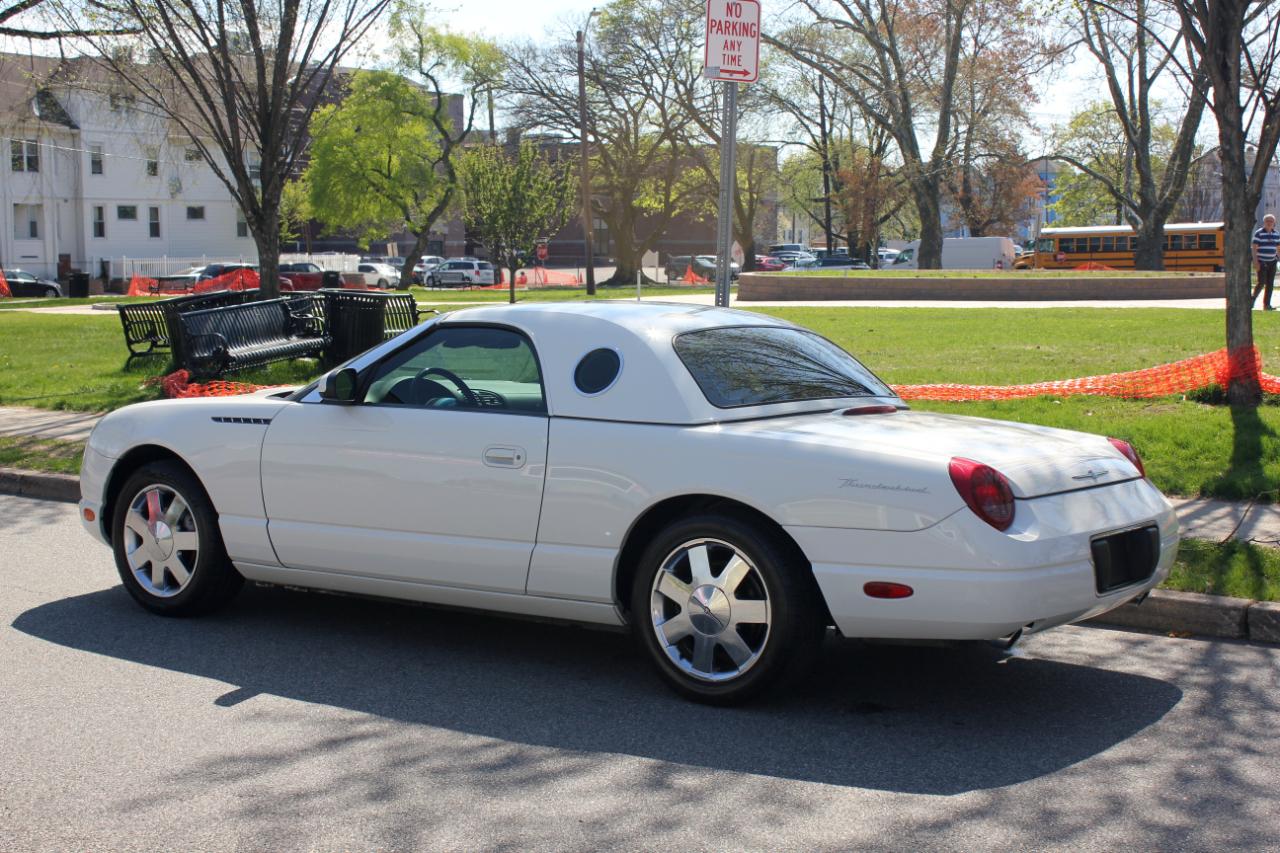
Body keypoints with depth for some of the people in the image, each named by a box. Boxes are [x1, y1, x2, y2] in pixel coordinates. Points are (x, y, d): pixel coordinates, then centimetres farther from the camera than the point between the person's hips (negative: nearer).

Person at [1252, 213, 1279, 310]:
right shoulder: (1259, 233, -6)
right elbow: (1254, 248, -9)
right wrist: (1255, 261, -16)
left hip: (1272, 262, 5)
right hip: (1261, 262, -5)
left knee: (1270, 284, 4)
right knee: (1261, 282, -11)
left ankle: (1267, 305, 8)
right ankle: (1253, 298, 12)